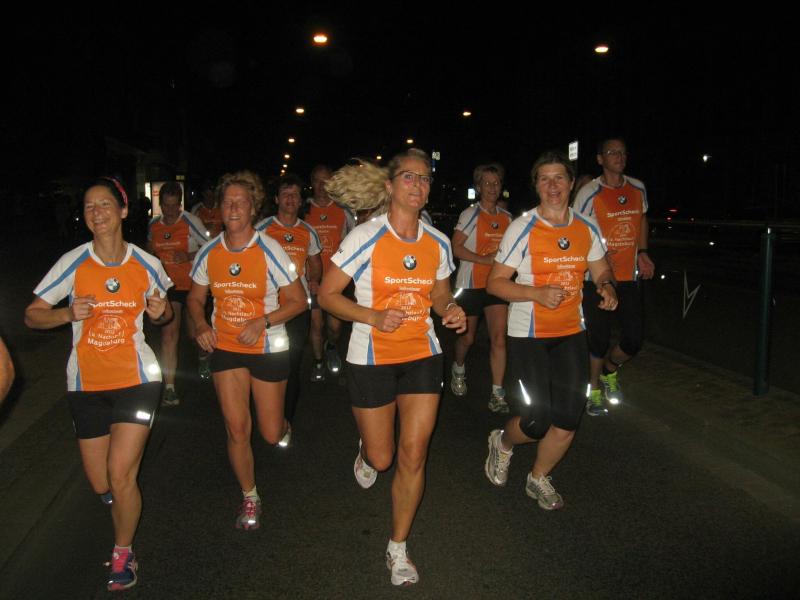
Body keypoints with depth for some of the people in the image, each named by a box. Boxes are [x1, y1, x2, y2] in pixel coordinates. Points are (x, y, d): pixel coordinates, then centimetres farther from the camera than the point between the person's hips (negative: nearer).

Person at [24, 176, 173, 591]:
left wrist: (160, 312, -11)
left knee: (120, 475, -9)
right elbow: (32, 315, -2)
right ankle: (122, 494, 48)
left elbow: (164, 312, 13)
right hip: (87, 383, 1)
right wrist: (68, 313, -21)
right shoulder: (73, 262, -6)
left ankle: (123, 553, 18)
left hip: (136, 378, -1)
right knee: (101, 484, 8)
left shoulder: (146, 264, -3)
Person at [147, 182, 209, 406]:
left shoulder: (191, 222, -12)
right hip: (167, 286, 3)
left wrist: (189, 256, -23)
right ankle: (169, 388, -4)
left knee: (194, 332, 11)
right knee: (169, 334, -6)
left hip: (191, 285, -3)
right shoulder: (153, 225, 2)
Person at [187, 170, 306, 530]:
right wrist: (201, 325, -9)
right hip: (225, 348, 2)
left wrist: (262, 322, -23)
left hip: (268, 348, -2)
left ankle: (283, 426, 46)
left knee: (270, 434, 6)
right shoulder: (209, 253, -2)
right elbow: (195, 298, 12)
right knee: (236, 429, 0)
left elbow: (298, 301, -9)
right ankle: (249, 498, 22)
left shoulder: (270, 251, -12)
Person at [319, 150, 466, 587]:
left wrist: (451, 310, -8)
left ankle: (398, 549, 19)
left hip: (422, 354, 3)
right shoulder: (365, 238, -12)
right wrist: (375, 317, -23)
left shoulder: (437, 243, 1)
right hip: (373, 358, -2)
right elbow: (327, 295, -9)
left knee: (413, 454, -1)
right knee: (381, 458, 8)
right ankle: (365, 452, 50)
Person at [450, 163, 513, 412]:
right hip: (471, 284, -3)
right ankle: (458, 370, 41)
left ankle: (497, 395, -4)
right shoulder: (471, 214, -6)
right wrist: (485, 259, -22)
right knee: (468, 337, 9)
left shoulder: (506, 217, 8)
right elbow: (456, 248, -14)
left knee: (499, 337, -8)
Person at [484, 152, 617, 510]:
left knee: (568, 420, 4)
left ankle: (539, 479, 30)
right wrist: (537, 293, -25)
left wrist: (605, 286, -8)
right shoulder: (522, 228, -10)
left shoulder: (586, 228, 3)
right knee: (536, 422, -4)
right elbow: (495, 283, -10)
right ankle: (502, 443, 32)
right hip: (528, 335, -4)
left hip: (571, 333, 5)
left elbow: (600, 270, 16)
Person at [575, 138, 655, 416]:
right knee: (599, 338, 2)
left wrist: (642, 253, 10)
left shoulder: (637, 188, 8)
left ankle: (609, 370, 33)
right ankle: (594, 389, 25)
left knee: (634, 340, 3)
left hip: (629, 277, 5)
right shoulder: (589, 192, -8)